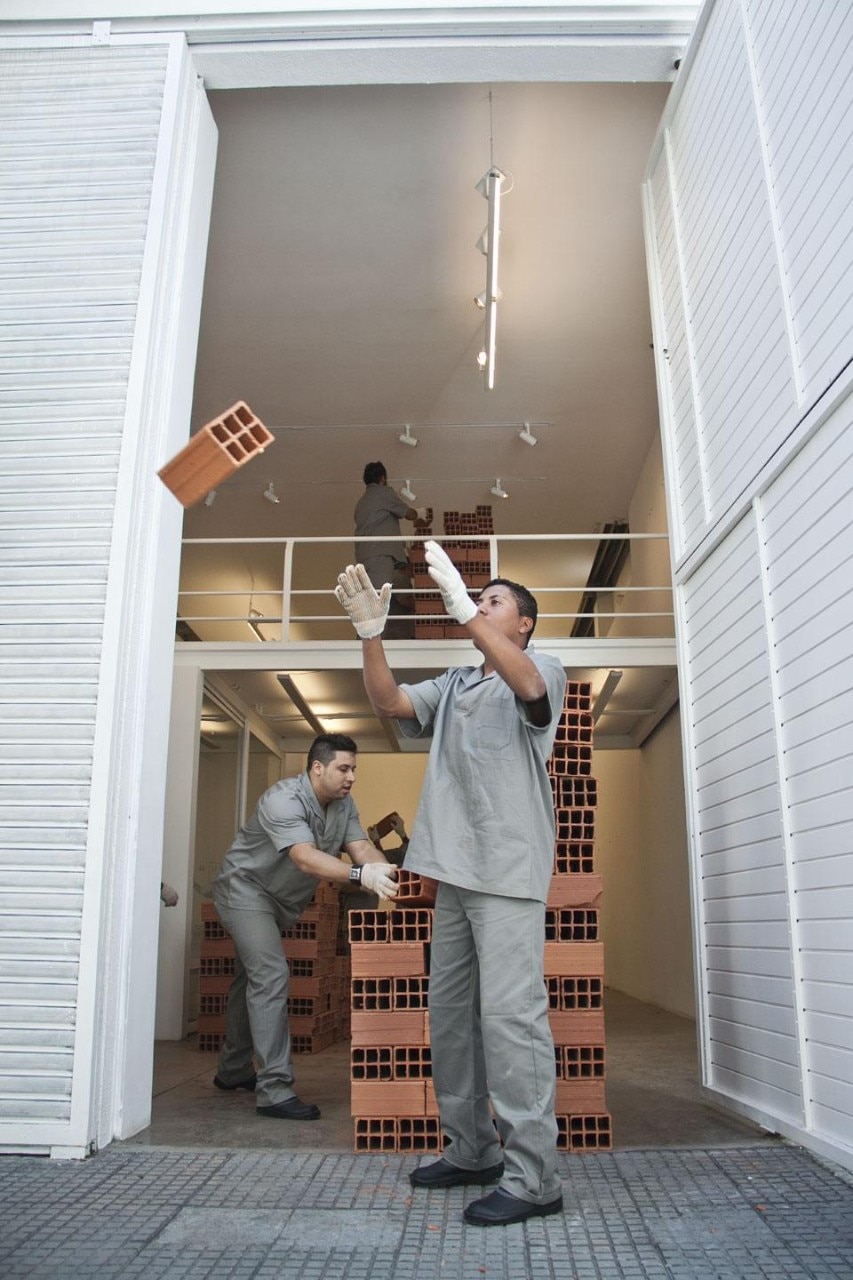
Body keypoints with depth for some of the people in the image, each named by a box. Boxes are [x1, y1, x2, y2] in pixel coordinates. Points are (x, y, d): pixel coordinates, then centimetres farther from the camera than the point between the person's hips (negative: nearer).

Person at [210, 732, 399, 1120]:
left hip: (282, 900, 9)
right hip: (246, 888, -8)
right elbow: (305, 857, -43)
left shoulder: (343, 804, -4)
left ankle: (233, 1070, 34)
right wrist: (361, 875, -56)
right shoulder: (283, 800, -30)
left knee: (252, 980, 19)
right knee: (271, 975, -20)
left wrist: (389, 874, -34)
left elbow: (361, 847, -14)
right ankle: (274, 1090, -17)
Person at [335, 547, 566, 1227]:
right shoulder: (453, 685, 20)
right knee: (449, 1012, 12)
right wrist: (371, 631, -9)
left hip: (509, 871, -7)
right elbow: (389, 701, 6)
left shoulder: (544, 669, 2)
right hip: (455, 871, 7)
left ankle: (533, 1176, -1)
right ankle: (472, 1151, 24)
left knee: (510, 1012, -9)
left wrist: (462, 606, -31)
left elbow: (527, 684, -23)